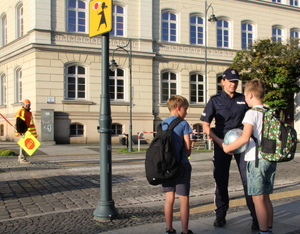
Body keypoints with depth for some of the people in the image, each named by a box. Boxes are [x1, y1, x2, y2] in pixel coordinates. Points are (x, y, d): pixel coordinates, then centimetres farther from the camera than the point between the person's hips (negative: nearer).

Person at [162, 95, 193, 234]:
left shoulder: (162, 124, 6)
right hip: (181, 164, -5)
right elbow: (188, 147, -9)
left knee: (169, 198, 12)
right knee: (184, 199, 3)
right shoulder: (183, 124, -8)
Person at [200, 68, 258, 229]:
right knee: (221, 181, 7)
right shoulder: (215, 100, 3)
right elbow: (205, 126, 1)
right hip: (222, 143, 0)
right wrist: (218, 140, -12)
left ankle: (256, 216, 3)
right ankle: (220, 216, 19)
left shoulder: (244, 100, 8)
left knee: (248, 179, -4)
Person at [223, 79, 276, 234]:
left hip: (256, 160, -8)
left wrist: (227, 148, -13)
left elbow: (245, 137, -24)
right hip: (271, 160, 8)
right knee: (266, 198, 16)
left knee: (258, 199, 0)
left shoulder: (252, 113, -13)